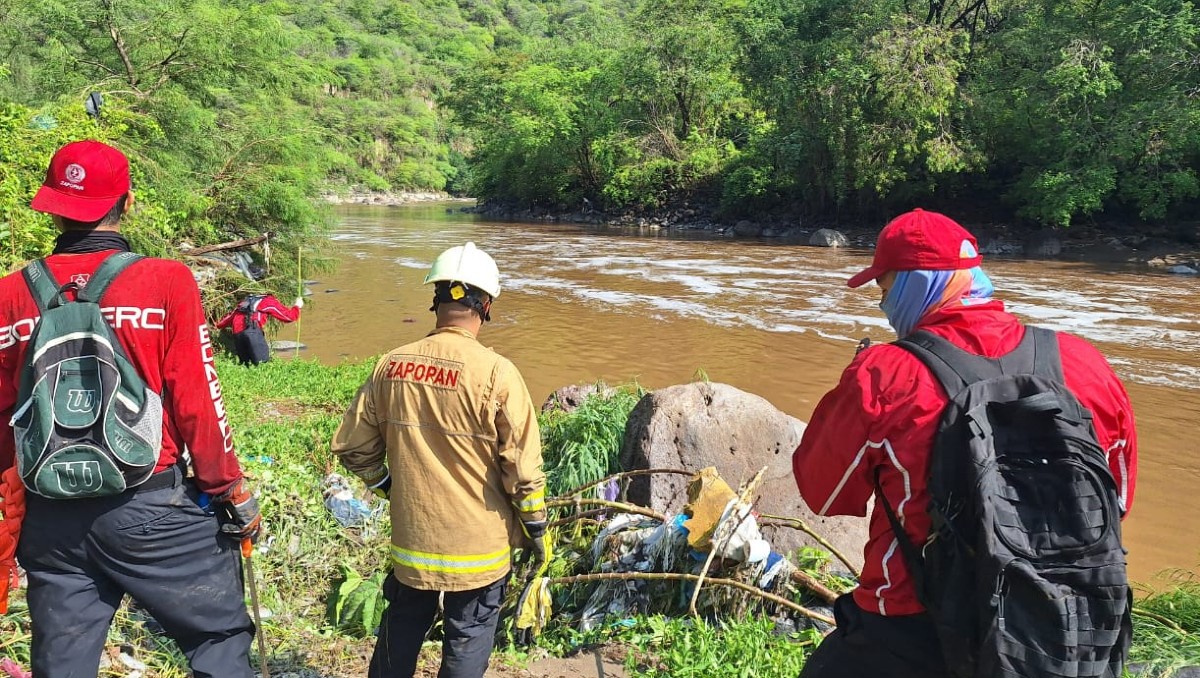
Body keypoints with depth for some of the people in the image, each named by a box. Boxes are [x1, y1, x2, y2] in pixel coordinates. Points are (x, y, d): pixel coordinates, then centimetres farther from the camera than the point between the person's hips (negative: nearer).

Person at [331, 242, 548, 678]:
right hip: (477, 545, -3)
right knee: (468, 642, 13)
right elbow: (522, 466, -16)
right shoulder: (495, 373, -19)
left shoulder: (391, 366, -6)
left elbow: (352, 448, 2)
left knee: (400, 634, 22)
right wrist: (536, 528, -2)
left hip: (410, 540, 4)